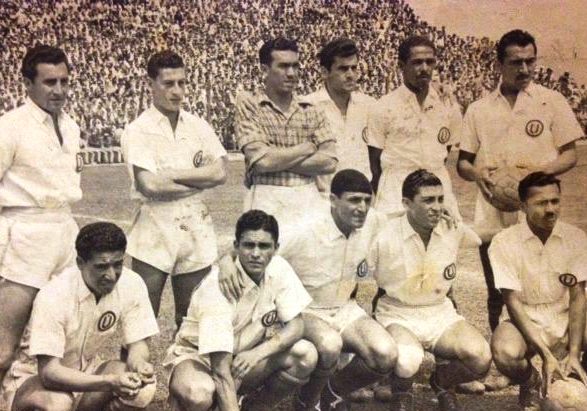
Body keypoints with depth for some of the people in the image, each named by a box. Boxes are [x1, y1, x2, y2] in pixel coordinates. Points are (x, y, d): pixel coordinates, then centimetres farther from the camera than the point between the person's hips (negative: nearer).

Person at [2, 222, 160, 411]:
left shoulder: (132, 285, -17)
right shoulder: (52, 296, -29)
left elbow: (137, 344, -9)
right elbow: (49, 372, -32)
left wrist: (140, 365, -34)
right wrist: (110, 381, -45)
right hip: (34, 377, -4)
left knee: (142, 387, -24)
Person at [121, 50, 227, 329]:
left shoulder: (198, 126, 9)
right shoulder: (138, 130, -4)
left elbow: (220, 172, -3)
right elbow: (149, 185, -16)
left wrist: (172, 174, -11)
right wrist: (198, 179, -6)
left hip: (197, 231, 4)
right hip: (155, 230, -4)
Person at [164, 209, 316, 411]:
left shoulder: (278, 268, -13)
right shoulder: (217, 287, -29)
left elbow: (296, 326, -12)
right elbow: (221, 370, -32)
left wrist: (259, 353, -30)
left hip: (245, 355, 5)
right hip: (196, 356, -5)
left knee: (306, 355, -19)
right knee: (199, 395, -39)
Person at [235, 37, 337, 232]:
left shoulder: (311, 111, 11)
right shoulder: (249, 105, 1)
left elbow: (329, 162, -1)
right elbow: (261, 160, -11)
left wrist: (278, 159, -9)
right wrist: (308, 147, -2)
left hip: (309, 200, 3)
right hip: (268, 201, -3)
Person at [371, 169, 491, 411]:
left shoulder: (454, 230, -4)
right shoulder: (386, 239, -15)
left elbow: (482, 240, 19)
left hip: (440, 313, 4)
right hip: (398, 316, -4)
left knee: (481, 357, -24)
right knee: (407, 362, -37)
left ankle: (442, 382, 13)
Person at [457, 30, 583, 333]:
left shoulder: (552, 102, 3)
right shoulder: (479, 109, 8)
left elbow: (570, 154, 3)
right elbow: (462, 163, 11)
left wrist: (540, 170, -16)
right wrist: (477, 173, -12)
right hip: (493, 218, 2)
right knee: (497, 296, 10)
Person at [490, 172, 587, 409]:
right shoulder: (504, 243, -12)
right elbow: (513, 302, -15)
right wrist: (546, 355, -24)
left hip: (566, 320, 2)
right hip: (526, 321, -2)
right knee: (505, 352, -35)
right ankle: (531, 384, 2)